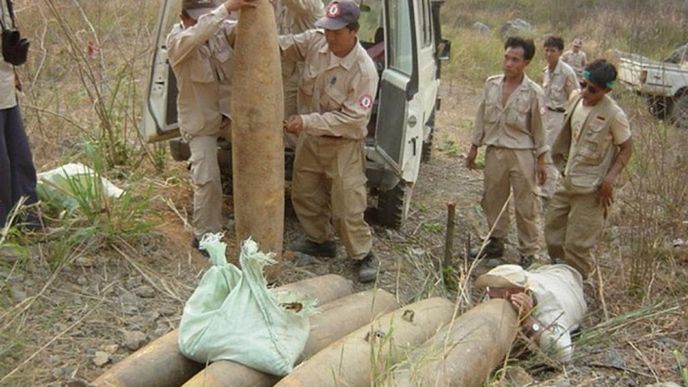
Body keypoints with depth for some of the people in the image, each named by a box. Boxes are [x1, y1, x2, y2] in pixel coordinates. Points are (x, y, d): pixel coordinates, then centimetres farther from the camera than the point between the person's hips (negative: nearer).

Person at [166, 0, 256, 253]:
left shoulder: (221, 29, -8)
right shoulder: (176, 41, -22)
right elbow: (195, 36, -44)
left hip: (230, 112, 5)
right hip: (200, 122, -4)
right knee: (207, 179, -7)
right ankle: (204, 235, 10)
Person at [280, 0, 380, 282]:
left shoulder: (364, 70, -26)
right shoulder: (314, 41, -9)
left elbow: (352, 118, -26)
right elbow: (284, 46, 1)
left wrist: (307, 121, -30)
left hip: (343, 145, -6)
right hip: (310, 138, 7)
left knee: (347, 208, -2)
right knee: (303, 194, 19)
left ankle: (364, 255, 19)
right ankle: (320, 241, 40)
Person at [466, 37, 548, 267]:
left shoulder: (533, 92, -8)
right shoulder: (491, 84, 3)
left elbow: (538, 128, -3)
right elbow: (482, 118, 10)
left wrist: (541, 161, -4)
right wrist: (474, 148, 11)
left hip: (522, 154, -4)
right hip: (495, 151, 4)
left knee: (525, 206, 2)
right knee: (493, 200, 14)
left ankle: (528, 252, 13)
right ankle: (496, 242, 30)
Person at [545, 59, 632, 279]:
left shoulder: (613, 115, -20)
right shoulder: (576, 99, -1)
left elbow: (626, 149, -8)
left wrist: (609, 179, -18)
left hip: (591, 189, -7)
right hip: (568, 180, 7)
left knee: (577, 244, 0)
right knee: (552, 228, 19)